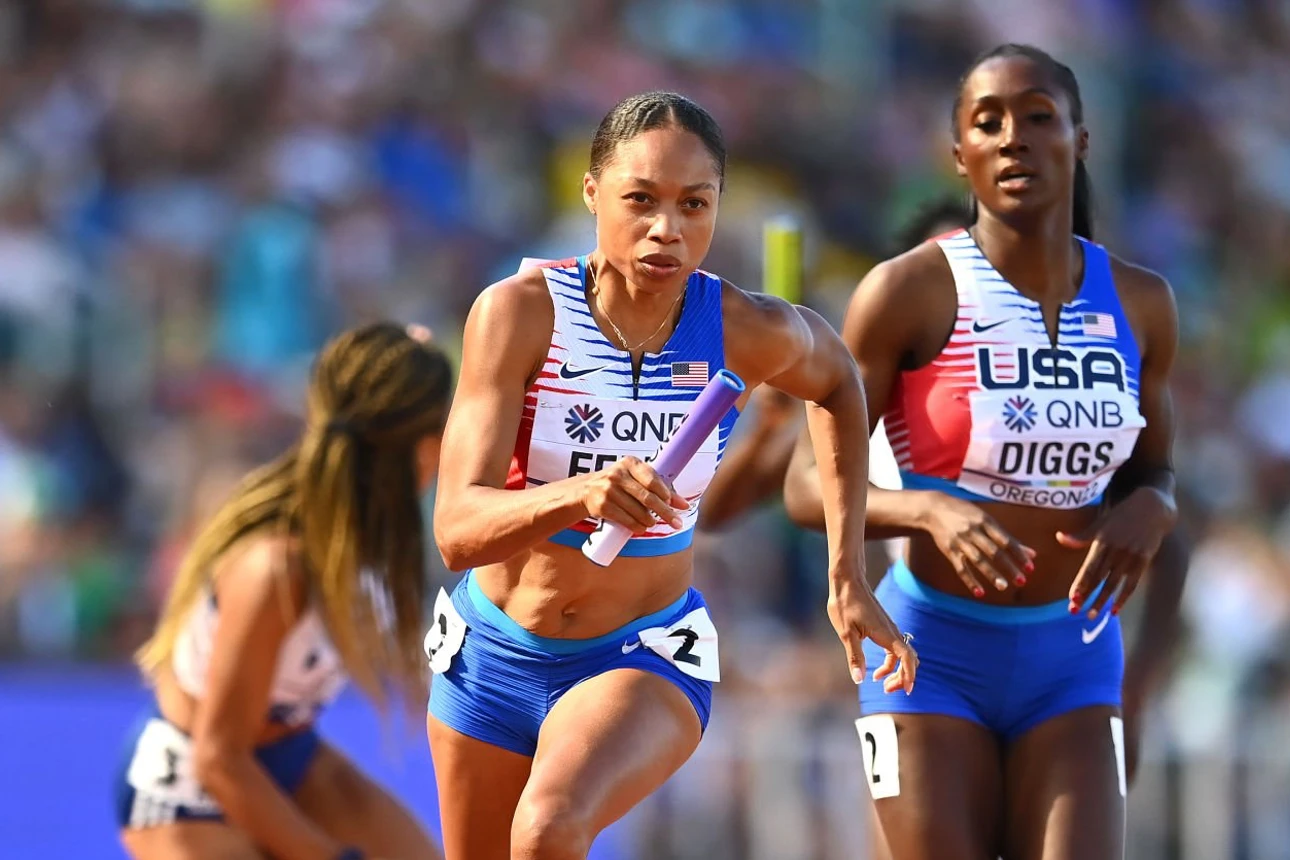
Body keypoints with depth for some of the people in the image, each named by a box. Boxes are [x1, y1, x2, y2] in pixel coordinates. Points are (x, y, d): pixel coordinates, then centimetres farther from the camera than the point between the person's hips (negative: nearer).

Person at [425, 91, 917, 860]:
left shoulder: (748, 332, -16)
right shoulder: (519, 312, -22)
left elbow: (837, 383, 10)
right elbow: (458, 530, -29)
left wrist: (847, 578, 5)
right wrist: (579, 495, -49)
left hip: (647, 652, -1)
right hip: (493, 651, 1)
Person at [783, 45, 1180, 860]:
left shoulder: (1139, 301, 1)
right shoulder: (910, 290, -12)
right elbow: (808, 487, -11)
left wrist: (1147, 512, -10)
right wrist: (932, 510, -31)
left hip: (1071, 661, 3)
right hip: (934, 651, -3)